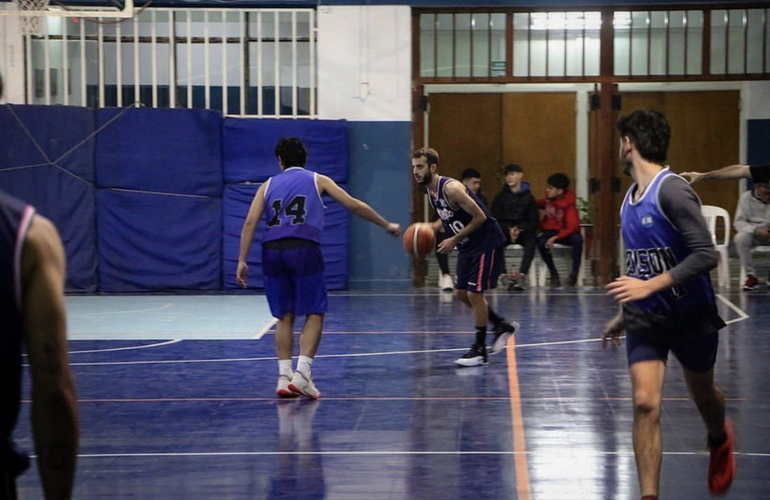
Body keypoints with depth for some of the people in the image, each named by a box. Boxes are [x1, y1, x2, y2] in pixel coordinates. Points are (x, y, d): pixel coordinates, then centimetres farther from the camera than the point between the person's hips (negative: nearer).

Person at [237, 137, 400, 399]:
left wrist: (242, 261, 7)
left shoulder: (268, 185, 20)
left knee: (285, 316, 12)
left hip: (272, 250, 3)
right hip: (303, 249, -3)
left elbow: (250, 222, 8)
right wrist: (387, 225, 23)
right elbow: (355, 205, 13)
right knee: (314, 313, 5)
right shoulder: (317, 180, 16)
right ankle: (302, 374, -8)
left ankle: (284, 377, 7)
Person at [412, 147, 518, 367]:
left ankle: (480, 350, 2)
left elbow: (480, 217, -23)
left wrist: (454, 240, -21)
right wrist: (431, 228, 1)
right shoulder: (431, 191, 3)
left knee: (474, 293, -9)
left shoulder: (451, 188, -25)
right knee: (461, 293, 12)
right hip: (468, 245, 10)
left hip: (487, 243, -10)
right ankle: (502, 326, 29)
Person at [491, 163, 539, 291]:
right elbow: (495, 220, 5)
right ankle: (504, 275, -40)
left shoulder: (528, 197, 6)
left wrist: (520, 229, -14)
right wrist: (509, 229, -13)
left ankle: (522, 275, -46)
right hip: (504, 231, 1)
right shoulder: (500, 197, 9)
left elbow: (534, 222, 4)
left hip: (524, 231, -1)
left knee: (531, 240, -34)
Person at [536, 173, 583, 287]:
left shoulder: (569, 204, -19)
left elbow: (572, 227, -28)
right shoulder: (548, 200, -3)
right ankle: (553, 274, -16)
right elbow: (538, 204, 23)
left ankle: (574, 273, -27)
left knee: (577, 238, -37)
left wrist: (555, 238, -39)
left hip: (566, 234, -3)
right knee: (541, 241, -31)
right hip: (550, 230, 3)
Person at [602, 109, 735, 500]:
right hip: (646, 319, 5)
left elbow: (706, 255, -26)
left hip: (691, 316, -5)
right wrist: (624, 314, 22)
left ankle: (719, 441, 52)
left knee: (703, 395, 18)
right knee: (645, 404, -12)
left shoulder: (672, 190, -19)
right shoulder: (631, 197, 6)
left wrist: (649, 286, -30)